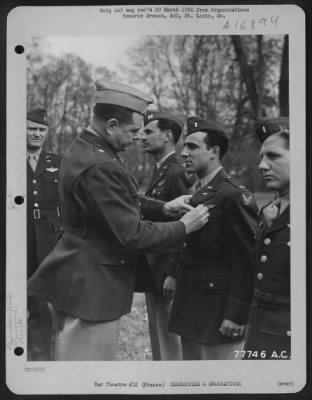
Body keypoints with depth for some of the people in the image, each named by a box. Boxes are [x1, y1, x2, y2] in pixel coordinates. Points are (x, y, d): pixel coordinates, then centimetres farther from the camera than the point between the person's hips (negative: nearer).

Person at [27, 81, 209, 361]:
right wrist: (184, 226, -10)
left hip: (81, 281, 10)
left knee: (74, 357, 20)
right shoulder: (100, 167, -26)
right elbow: (133, 235, -24)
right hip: (91, 288, -10)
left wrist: (162, 207, 9)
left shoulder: (82, 150, 6)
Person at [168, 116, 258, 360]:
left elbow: (246, 261, -18)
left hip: (219, 310, -8)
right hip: (189, 307, 8)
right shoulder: (194, 194, 12)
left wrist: (236, 314, -18)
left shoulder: (235, 197, -15)